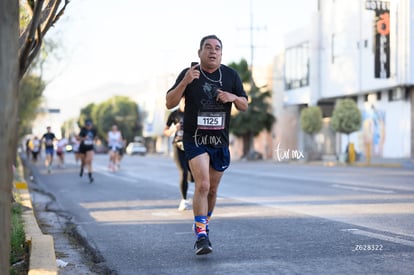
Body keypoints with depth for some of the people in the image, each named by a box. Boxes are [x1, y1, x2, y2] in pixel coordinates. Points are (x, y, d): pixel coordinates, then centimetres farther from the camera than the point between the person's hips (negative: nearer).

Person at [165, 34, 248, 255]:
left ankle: (204, 227, 35)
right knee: (202, 185, -19)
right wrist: (185, 82, -23)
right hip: (195, 140, -4)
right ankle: (201, 236, -16)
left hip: (220, 141, 4)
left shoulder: (231, 75, 5)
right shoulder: (189, 74, -4)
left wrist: (233, 97, -13)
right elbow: (169, 103, -9)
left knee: (212, 189, 14)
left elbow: (244, 106, 9)